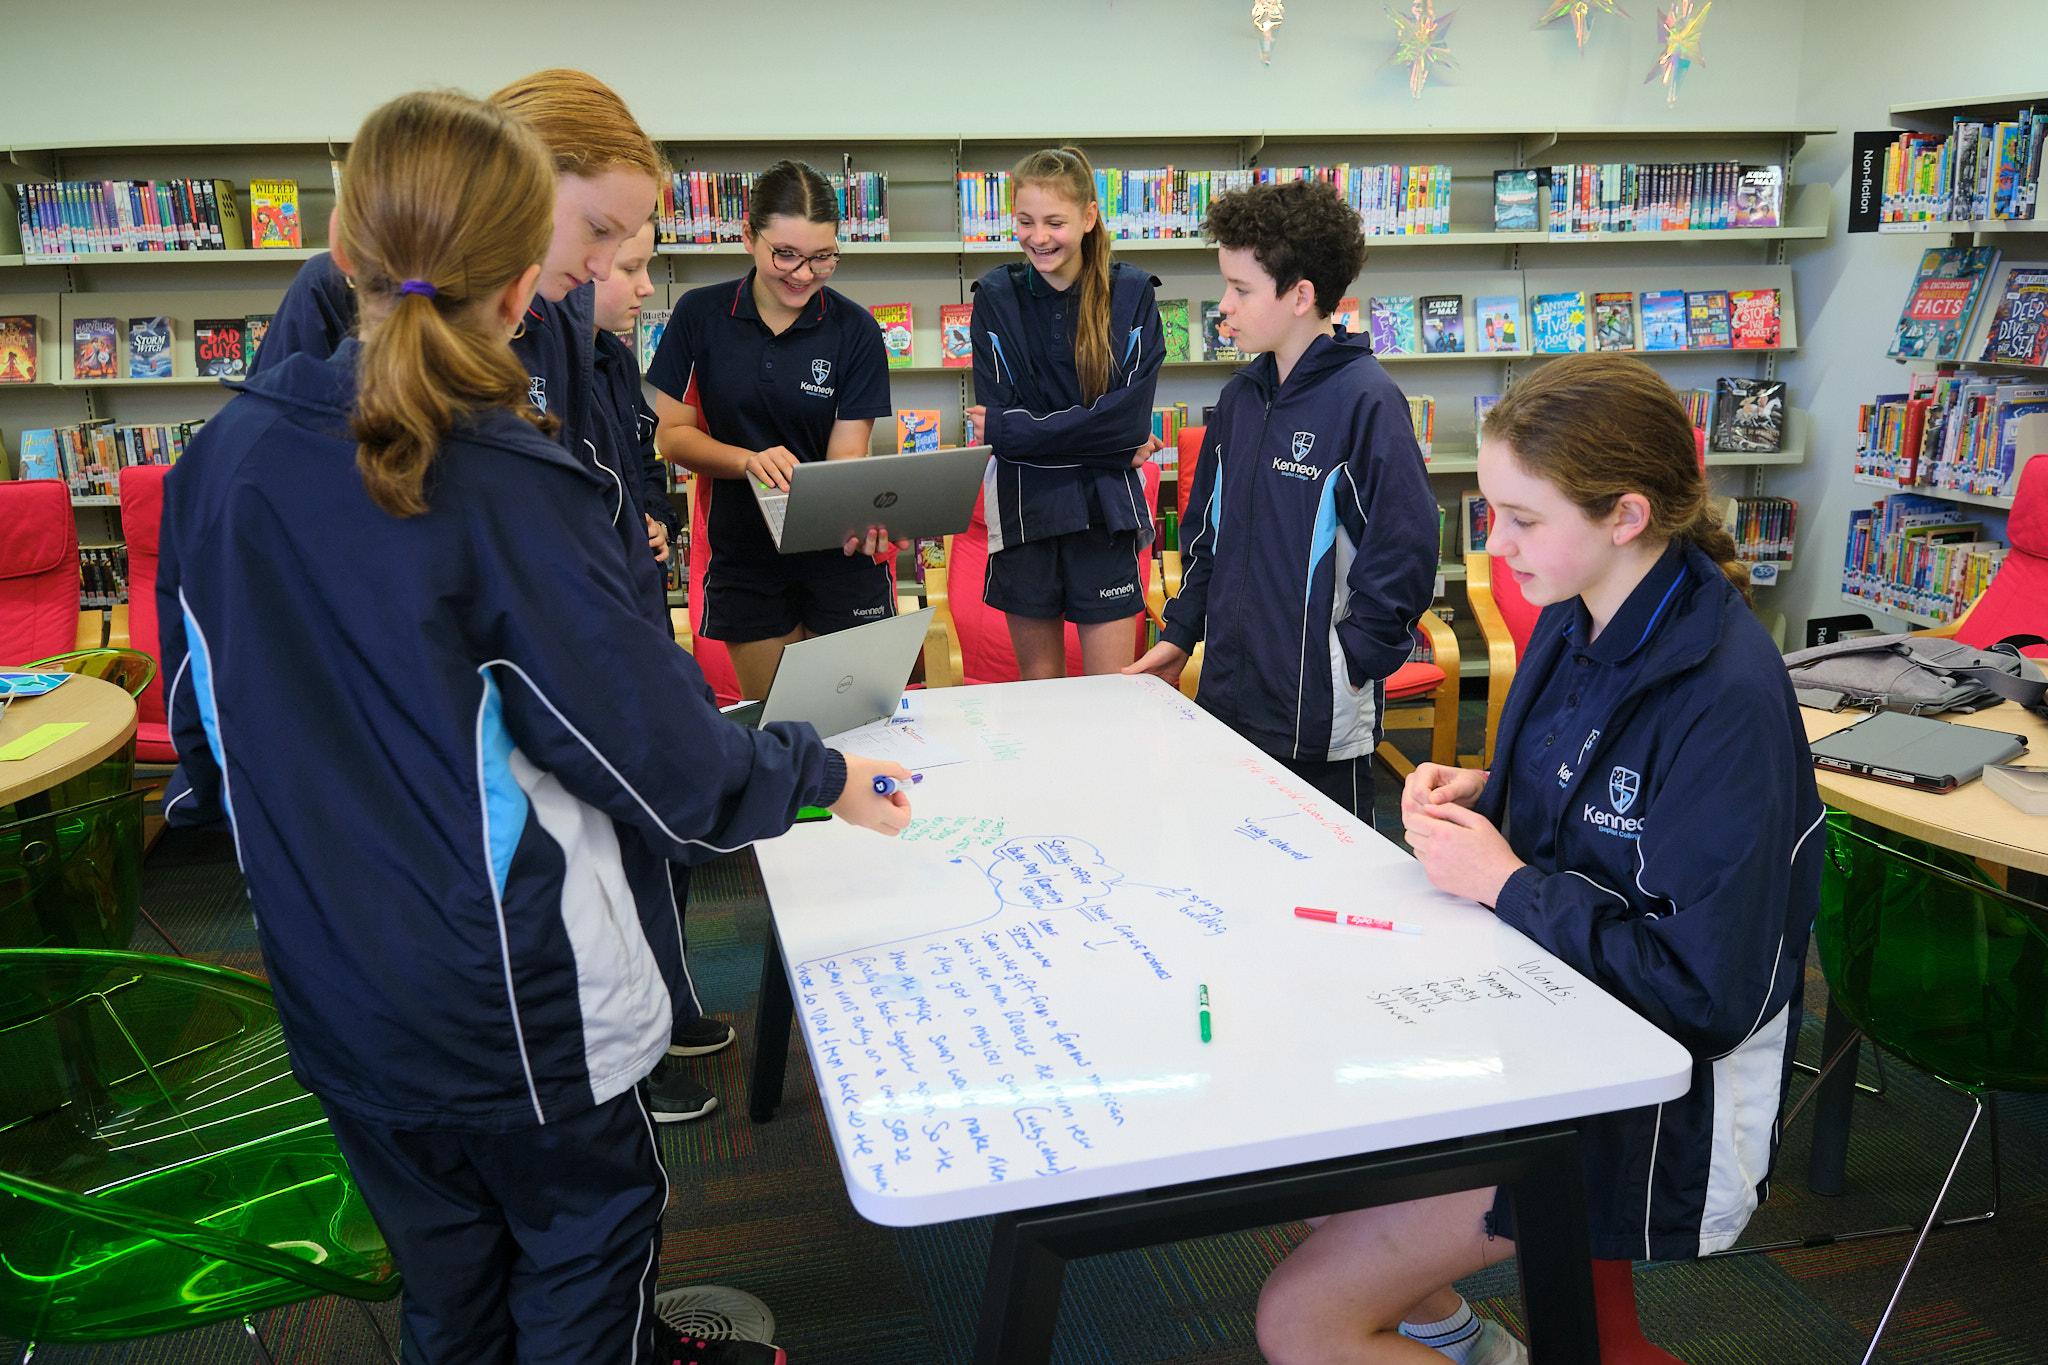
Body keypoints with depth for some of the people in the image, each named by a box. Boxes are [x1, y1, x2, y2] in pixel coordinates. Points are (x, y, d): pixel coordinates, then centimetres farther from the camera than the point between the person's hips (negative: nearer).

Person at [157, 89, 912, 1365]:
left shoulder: (227, 457, -5)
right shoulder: (509, 493, -23)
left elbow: (203, 721, 7)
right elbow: (663, 754, -18)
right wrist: (822, 773, -2)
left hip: (328, 981, 6)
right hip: (505, 999, -6)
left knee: (443, 1262, 26)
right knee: (589, 1232, 19)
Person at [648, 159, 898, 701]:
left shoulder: (855, 329, -7)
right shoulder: (700, 315, -4)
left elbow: (846, 455, -9)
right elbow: (672, 433, -2)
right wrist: (751, 461, -21)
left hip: (838, 554, -1)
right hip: (744, 553, 1)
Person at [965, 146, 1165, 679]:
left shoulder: (1131, 293, 0)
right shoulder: (996, 297, 3)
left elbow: (1130, 415, -10)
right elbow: (998, 416, -5)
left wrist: (1013, 429, -12)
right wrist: (1102, 437, -11)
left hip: (1105, 509, -1)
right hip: (1024, 509, 1)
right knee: (1038, 691, 9)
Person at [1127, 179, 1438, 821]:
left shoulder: (1365, 401, -14)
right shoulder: (1241, 395, 9)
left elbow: (1405, 554, -15)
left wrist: (1348, 665, -15)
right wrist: (1181, 633, 13)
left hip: (1321, 717, -7)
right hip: (1226, 695, 7)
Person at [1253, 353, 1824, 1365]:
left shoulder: (1725, 699, -25)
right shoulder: (1574, 625, 1)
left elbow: (1708, 994, -24)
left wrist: (1506, 883, -19)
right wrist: (1477, 797, -3)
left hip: (1657, 1100, -9)